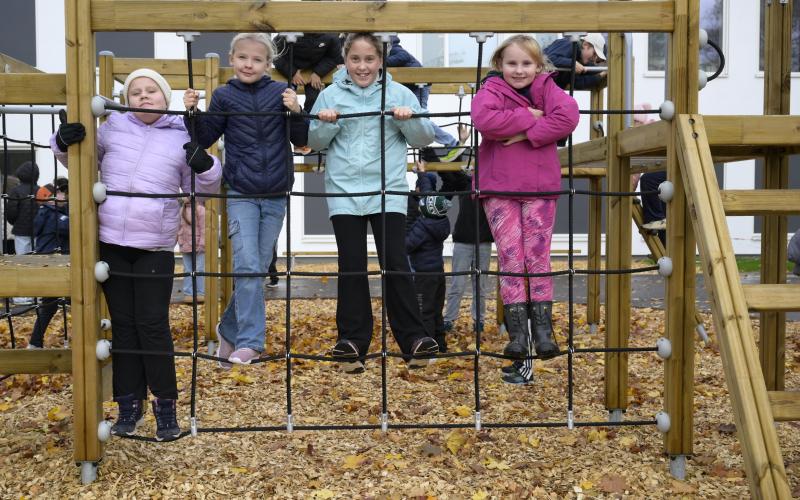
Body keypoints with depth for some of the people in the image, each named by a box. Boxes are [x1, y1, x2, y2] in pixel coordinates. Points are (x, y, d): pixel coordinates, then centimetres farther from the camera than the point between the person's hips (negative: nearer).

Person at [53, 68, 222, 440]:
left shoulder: (183, 138, 4)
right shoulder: (113, 127, 8)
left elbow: (201, 190, 7)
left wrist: (205, 167, -14)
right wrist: (63, 142, -4)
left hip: (155, 248, -2)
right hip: (111, 242, 2)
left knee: (153, 324, -1)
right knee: (122, 323, 9)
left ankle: (166, 405, 11)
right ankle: (129, 402, 19)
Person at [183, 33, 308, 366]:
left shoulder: (280, 92, 0)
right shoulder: (224, 95, 1)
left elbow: (301, 140, 2)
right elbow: (205, 139, 8)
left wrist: (295, 112, -14)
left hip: (275, 197, 2)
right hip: (241, 194, -2)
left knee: (259, 268, 9)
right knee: (247, 266, -11)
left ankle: (230, 329, 25)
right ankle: (250, 342, -4)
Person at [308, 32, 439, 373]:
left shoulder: (399, 93, 6)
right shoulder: (330, 95, 8)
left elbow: (424, 138, 7)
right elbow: (314, 142, 10)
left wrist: (409, 119, -13)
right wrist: (326, 124, -10)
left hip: (388, 191, -1)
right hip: (344, 191, 1)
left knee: (396, 262, -3)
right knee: (351, 265, 3)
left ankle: (412, 338, 5)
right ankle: (352, 340, 11)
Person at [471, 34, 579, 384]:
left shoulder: (547, 88, 8)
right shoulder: (491, 90, 3)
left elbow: (568, 116, -12)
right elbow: (483, 119, -20)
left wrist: (526, 134, -16)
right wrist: (527, 116, -14)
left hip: (540, 186, 1)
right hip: (498, 187, -1)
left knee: (538, 256, 2)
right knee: (510, 256, -2)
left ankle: (543, 329, 8)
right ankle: (517, 332, 1)